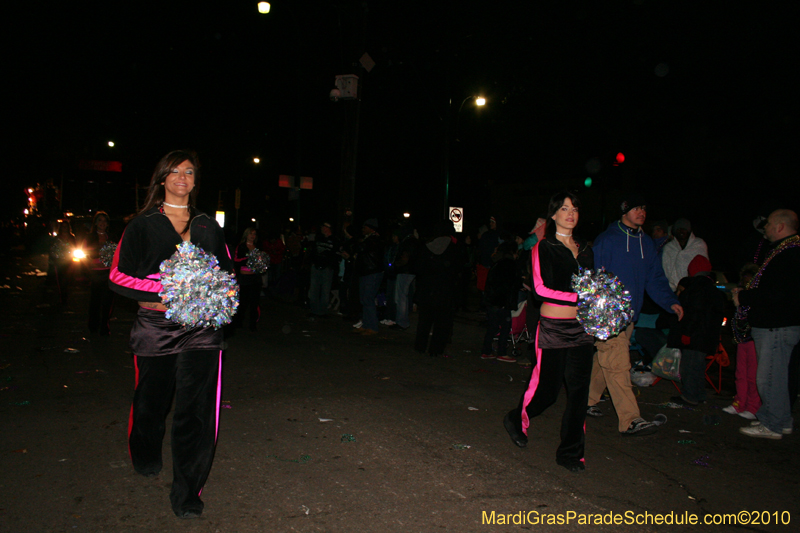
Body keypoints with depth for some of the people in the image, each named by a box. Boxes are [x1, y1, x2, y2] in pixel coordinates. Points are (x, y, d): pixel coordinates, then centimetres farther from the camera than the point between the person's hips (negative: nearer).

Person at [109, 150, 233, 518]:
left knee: (198, 407, -9)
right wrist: (167, 290, -15)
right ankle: (145, 456, 47)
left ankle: (186, 491, 2)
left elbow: (227, 270, 21)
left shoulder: (208, 226, 13)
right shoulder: (142, 225, 4)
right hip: (155, 325, -1)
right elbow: (118, 275, -2)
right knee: (152, 400, 15)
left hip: (201, 327, 1)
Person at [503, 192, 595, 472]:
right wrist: (578, 297, -21)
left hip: (581, 327, 5)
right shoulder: (544, 247, -4)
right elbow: (541, 288, -14)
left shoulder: (584, 248, 14)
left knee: (578, 390, 4)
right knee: (548, 388, 2)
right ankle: (518, 420, 32)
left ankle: (571, 452, 17)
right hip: (553, 325, -5)